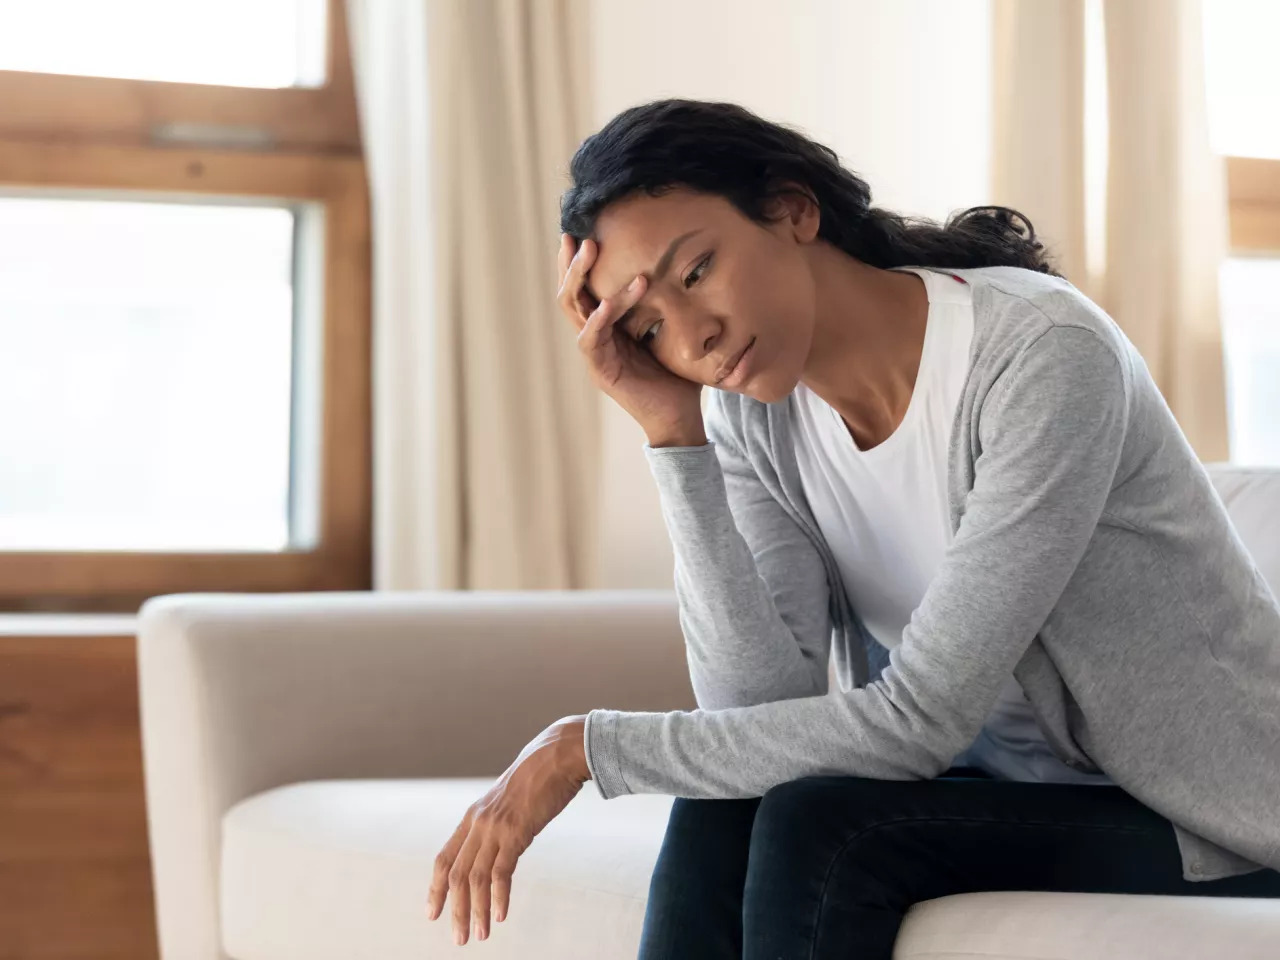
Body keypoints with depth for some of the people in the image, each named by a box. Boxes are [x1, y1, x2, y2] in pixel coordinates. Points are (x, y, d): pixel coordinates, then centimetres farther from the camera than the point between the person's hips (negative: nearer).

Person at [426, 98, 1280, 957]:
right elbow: (759, 708, -15)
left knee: (822, 825, -27)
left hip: (1206, 817, -5)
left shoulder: (1046, 355, -24)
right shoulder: (749, 411, -4)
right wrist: (671, 429, -21)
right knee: (720, 819, -22)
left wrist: (586, 747, -23)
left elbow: (918, 719, -27)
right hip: (1006, 793, 5)